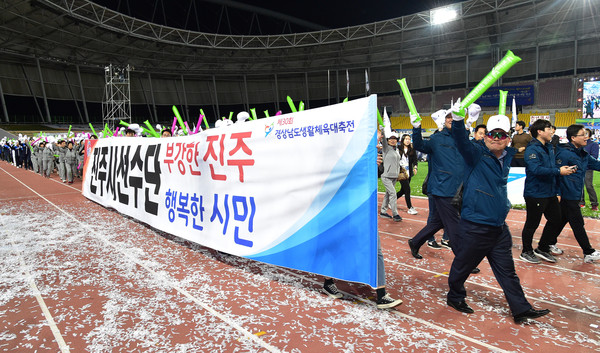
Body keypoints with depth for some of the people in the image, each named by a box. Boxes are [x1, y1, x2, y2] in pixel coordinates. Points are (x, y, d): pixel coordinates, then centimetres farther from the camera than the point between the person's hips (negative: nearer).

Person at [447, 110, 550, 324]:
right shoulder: (476, 154, -11)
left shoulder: (507, 156, 8)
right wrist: (457, 119, -46)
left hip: (499, 228, 6)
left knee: (507, 270, 15)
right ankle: (455, 297, 31)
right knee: (463, 266, 10)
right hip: (474, 227, -6)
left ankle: (521, 310, 26)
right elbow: (461, 141, -31)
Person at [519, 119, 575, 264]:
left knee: (555, 220, 16)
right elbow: (536, 170, -28)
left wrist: (557, 190, 15)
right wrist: (559, 171, -23)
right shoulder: (532, 149, -16)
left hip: (550, 193, 9)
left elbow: (554, 167, 19)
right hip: (535, 194, -9)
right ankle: (526, 252, 20)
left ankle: (542, 249, 31)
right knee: (532, 224, 3)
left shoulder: (549, 147, 12)